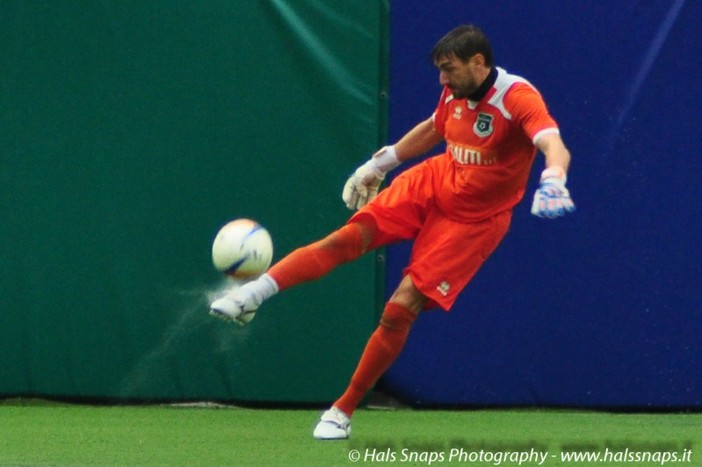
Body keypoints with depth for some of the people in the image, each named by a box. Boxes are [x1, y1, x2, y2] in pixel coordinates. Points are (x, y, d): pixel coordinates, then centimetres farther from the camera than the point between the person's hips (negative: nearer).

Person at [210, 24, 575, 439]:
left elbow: (554, 146, -41)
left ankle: (343, 412, 0)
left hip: (473, 221, -6)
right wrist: (379, 163, 25)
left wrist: (553, 182, -62)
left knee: (400, 310, -12)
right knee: (348, 238, -18)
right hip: (431, 184, 6)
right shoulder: (455, 94, -2)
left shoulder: (518, 97, -24)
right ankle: (253, 293, -24)